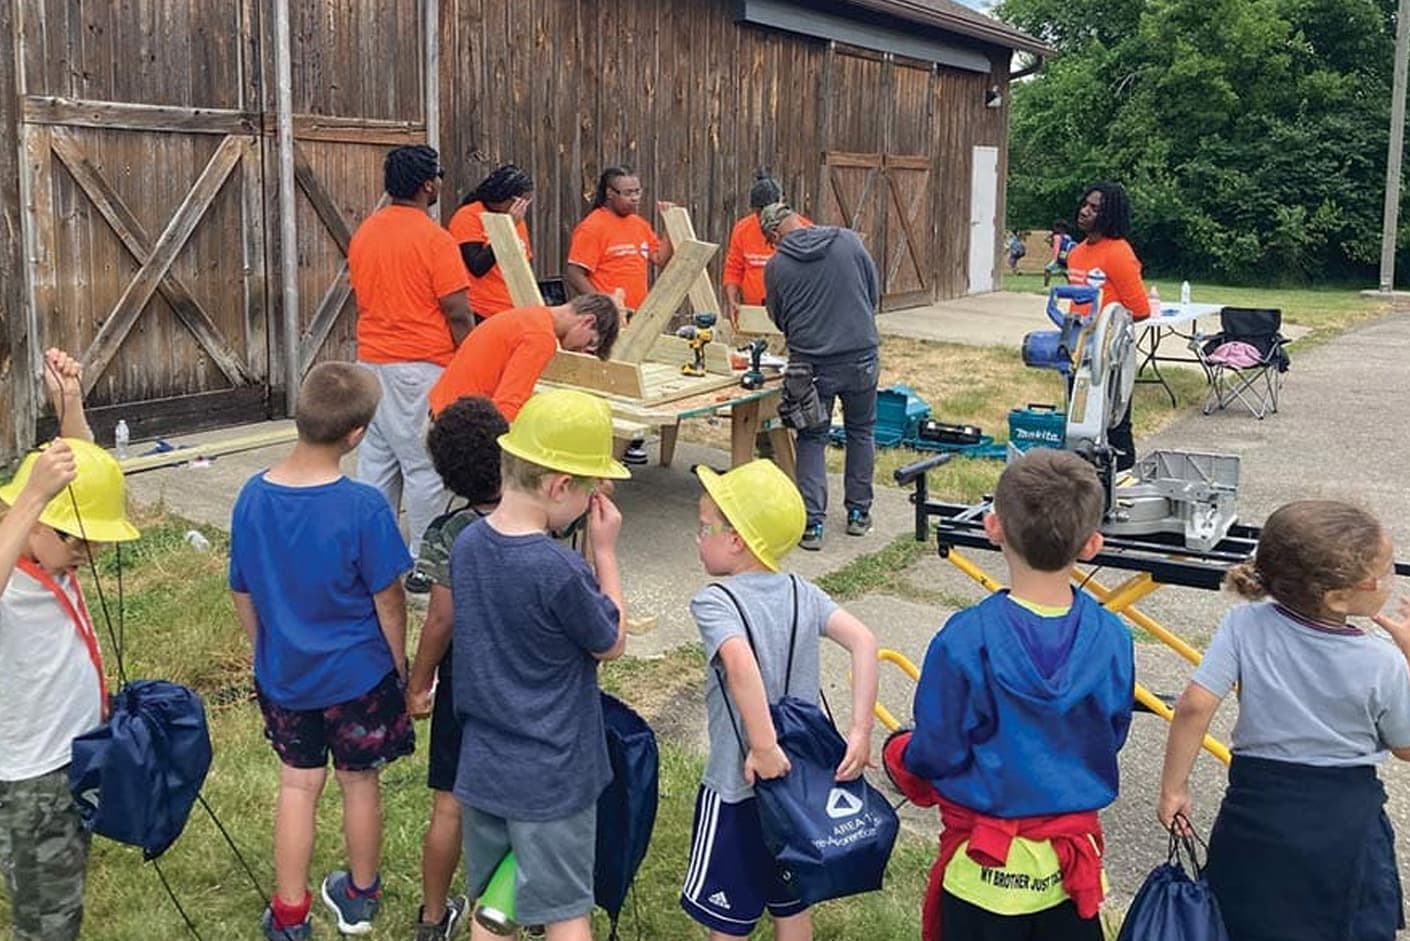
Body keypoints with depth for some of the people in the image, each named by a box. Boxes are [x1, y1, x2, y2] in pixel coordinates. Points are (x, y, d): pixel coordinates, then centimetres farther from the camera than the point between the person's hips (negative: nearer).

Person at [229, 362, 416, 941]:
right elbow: (388, 600, -15)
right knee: (359, 782, 17)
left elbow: (242, 593, 1)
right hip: (358, 675, -3)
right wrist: (400, 666, 2)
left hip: (282, 674, 3)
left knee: (297, 784, 18)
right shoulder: (363, 507, -24)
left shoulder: (252, 496, -10)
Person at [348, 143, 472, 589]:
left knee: (377, 459, 13)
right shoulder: (434, 239, -14)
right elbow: (457, 314, -14)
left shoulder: (363, 233, 8)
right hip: (421, 367, -7)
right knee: (425, 467, 0)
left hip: (371, 361, 7)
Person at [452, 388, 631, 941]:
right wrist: (605, 552, -7)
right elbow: (611, 645, -9)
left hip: (482, 767, 7)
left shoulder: (467, 545, -5)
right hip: (552, 777, -6)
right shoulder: (560, 572, -27)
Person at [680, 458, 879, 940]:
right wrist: (860, 731, -12)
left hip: (738, 789, -6)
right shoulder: (802, 593, -1)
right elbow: (863, 642, -11)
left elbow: (740, 661, -36)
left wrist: (763, 746, -30)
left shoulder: (714, 601, -17)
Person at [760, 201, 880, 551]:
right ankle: (858, 513, 26)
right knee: (861, 432, 19)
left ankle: (812, 523, 3)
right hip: (861, 356, 2)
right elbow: (874, 293, 7)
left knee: (811, 439, 10)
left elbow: (780, 320, 7)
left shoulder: (776, 266, -5)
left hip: (811, 362, -1)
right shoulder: (848, 241, -3)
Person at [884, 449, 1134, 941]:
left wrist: (899, 752, 8)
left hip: (986, 867, -3)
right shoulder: (1112, 639, -12)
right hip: (1075, 855, 3)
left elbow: (937, 754, -15)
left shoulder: (965, 641, -24)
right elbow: (1110, 739, 3)